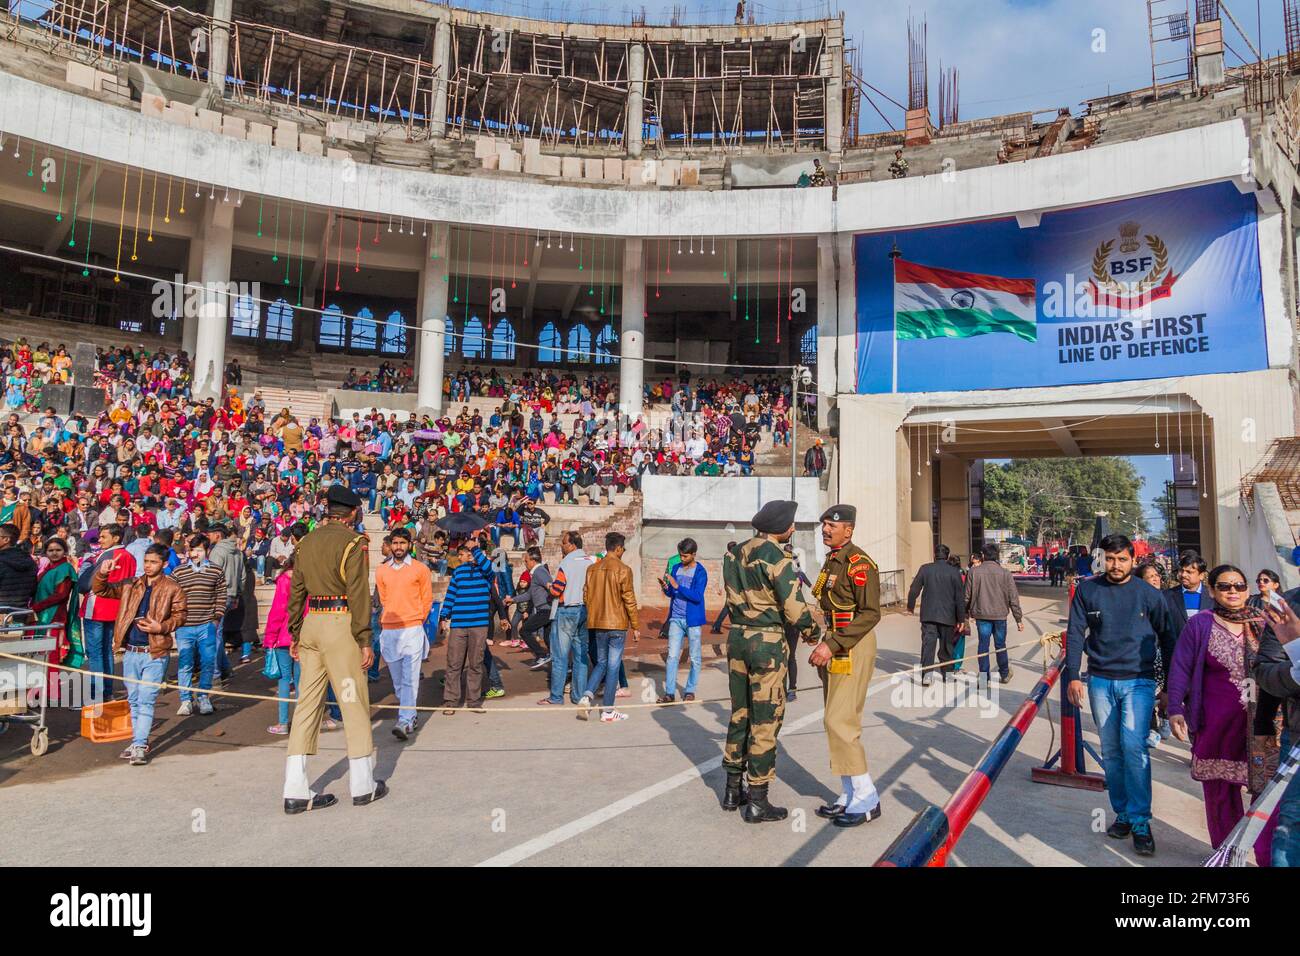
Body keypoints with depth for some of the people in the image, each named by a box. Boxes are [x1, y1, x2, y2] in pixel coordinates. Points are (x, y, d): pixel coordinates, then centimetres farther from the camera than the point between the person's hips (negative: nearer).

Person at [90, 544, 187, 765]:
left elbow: (179, 615, -3)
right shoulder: (130, 585, 8)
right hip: (131, 652, 5)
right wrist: (102, 572, -11)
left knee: (146, 701, -6)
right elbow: (100, 590, 7)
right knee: (133, 701, 14)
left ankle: (139, 746, -3)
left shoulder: (172, 589, -3)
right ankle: (139, 741, 26)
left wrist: (161, 627, -19)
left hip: (155, 654, -5)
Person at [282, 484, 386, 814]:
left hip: (311, 624, 7)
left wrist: (296, 634, 19)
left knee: (307, 702, 9)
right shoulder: (352, 542, -9)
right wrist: (365, 640, -13)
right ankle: (363, 786, 12)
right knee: (354, 703, 2)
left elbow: (296, 591, 14)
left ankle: (296, 790, 10)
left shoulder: (307, 542, 13)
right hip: (340, 625, -7)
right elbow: (358, 593, -15)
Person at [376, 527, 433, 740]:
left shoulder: (420, 569, 1)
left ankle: (405, 722, -13)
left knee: (410, 679, -10)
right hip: (389, 631, 4)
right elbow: (383, 600, 19)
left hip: (412, 630, -4)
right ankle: (410, 715, 24)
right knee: (397, 680, 10)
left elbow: (427, 599, 7)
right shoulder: (381, 571, 9)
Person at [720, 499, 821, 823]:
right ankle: (757, 802, 9)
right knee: (766, 721, 2)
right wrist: (814, 632, 2)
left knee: (740, 715, 17)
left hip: (737, 638, 7)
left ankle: (733, 790, 27)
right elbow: (795, 609, -14)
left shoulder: (735, 553, 7)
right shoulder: (776, 557, -15)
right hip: (767, 642, -7)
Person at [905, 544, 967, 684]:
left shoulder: (925, 569, -1)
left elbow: (914, 589, 3)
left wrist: (910, 606, 19)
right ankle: (947, 673, 24)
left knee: (928, 643, -2)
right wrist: (961, 618, 1)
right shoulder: (954, 572, -4)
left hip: (928, 615, 0)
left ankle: (926, 674, -13)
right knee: (947, 645, 14)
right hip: (947, 616, 0)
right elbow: (960, 597, -4)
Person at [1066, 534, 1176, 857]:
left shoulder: (1148, 594, -1)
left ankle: (1140, 822, -4)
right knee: (1111, 752, 9)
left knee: (1134, 747, -14)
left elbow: (1166, 637, 7)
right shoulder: (1087, 590, 1)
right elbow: (1075, 633, 1)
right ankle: (1122, 814, 22)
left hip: (1138, 682, -2)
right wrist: (1072, 676, -7)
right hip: (1100, 682, 2)